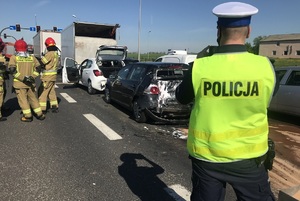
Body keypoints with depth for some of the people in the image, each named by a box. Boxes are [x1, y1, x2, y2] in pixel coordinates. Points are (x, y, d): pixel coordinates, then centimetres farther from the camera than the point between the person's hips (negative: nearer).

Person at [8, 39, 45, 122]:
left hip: (19, 83, -3)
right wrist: (32, 77, -9)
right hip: (31, 83, 3)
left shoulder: (14, 58, -4)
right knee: (33, 98, 14)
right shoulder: (32, 58, 5)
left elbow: (12, 70, -14)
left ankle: (28, 116, 8)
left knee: (23, 99, 6)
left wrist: (23, 78, -18)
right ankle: (40, 114, 17)